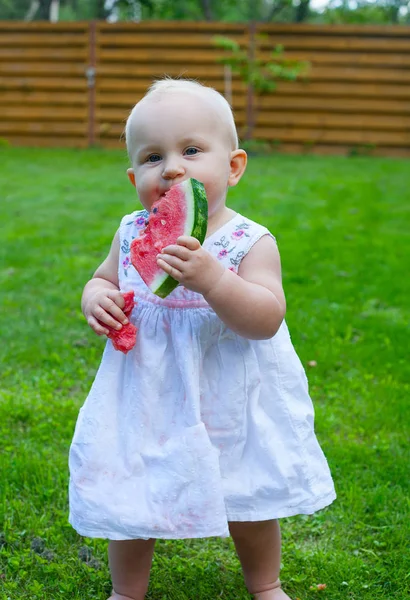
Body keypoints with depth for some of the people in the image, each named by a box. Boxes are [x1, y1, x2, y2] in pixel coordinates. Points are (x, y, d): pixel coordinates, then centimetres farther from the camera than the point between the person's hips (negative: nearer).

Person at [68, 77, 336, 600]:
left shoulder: (251, 242, -16)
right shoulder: (131, 233, -5)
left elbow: (266, 319, -26)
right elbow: (102, 279, 11)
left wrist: (211, 278, -41)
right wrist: (97, 300, -13)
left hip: (229, 405, -2)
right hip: (147, 400, 2)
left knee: (250, 500, 17)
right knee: (127, 499, 13)